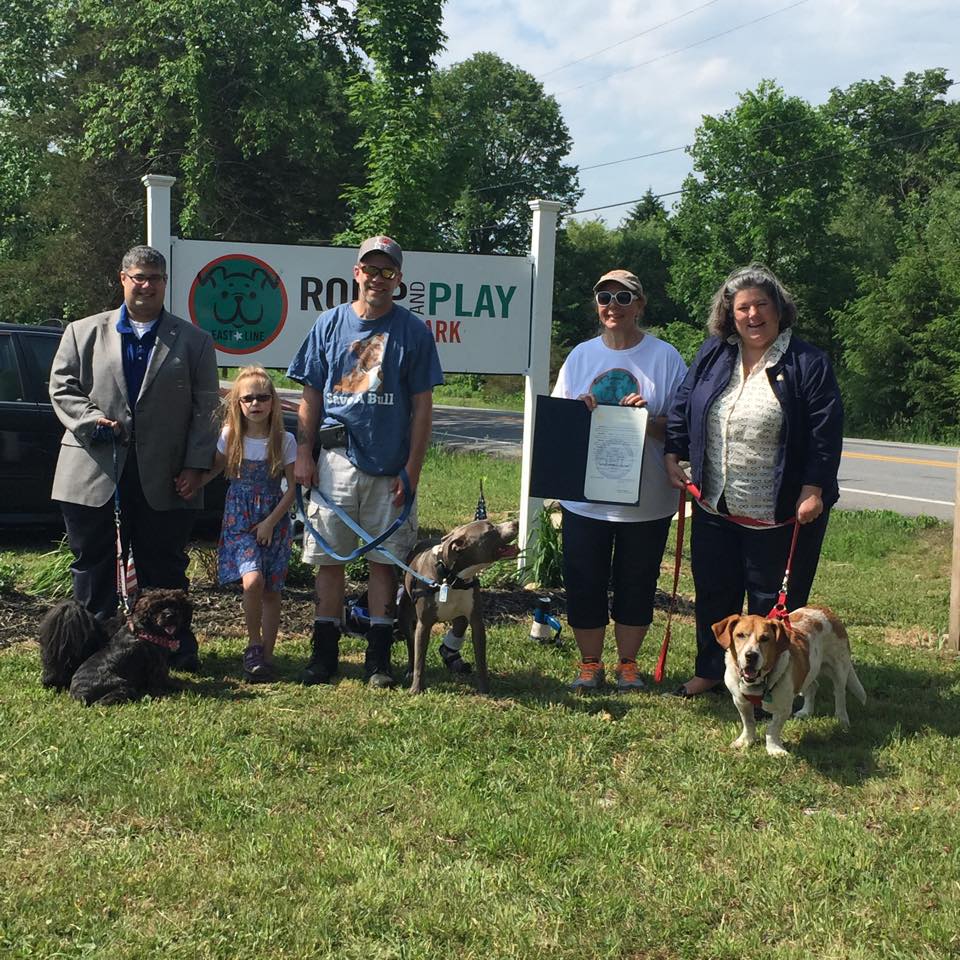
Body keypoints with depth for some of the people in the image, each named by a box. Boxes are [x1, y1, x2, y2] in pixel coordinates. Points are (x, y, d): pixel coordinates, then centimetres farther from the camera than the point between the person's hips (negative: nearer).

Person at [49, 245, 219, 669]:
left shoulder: (194, 341, 8)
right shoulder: (84, 332, 9)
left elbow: (204, 410, 4)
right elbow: (62, 388, 8)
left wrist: (195, 466, -4)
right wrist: (90, 420, -11)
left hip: (163, 478, -1)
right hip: (93, 471, 1)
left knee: (163, 566, 6)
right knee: (92, 565, 7)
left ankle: (176, 647, 16)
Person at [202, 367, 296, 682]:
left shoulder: (285, 440, -4)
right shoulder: (230, 437, 0)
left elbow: (292, 487, -1)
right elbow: (214, 470, 14)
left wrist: (271, 522, -9)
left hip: (273, 520, 0)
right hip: (238, 520, 0)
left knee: (271, 591, 2)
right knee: (252, 581, -20)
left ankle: (266, 656, 13)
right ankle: (254, 645, -1)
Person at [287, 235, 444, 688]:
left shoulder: (413, 331, 3)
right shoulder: (330, 323, 8)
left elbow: (422, 406, 2)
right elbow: (310, 395, 10)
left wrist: (412, 471, -4)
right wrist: (304, 455, 1)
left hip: (390, 465, -1)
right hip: (335, 459, 1)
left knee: (383, 558, 4)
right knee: (328, 556, 5)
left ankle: (379, 658, 12)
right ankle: (324, 651, 15)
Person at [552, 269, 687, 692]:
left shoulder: (665, 357, -1)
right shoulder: (580, 356, 8)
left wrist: (649, 420, -20)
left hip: (647, 500, -2)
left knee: (636, 583, 9)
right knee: (584, 583, 6)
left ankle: (627, 662, 26)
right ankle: (589, 663, 23)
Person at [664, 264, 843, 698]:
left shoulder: (807, 363, -9)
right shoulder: (712, 355, 5)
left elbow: (825, 431, -11)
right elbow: (683, 406, 13)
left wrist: (813, 490, -15)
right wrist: (673, 455, 5)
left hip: (780, 514, -4)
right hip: (715, 507, 5)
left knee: (773, 599, 6)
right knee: (713, 592, 15)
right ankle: (711, 670, 31)